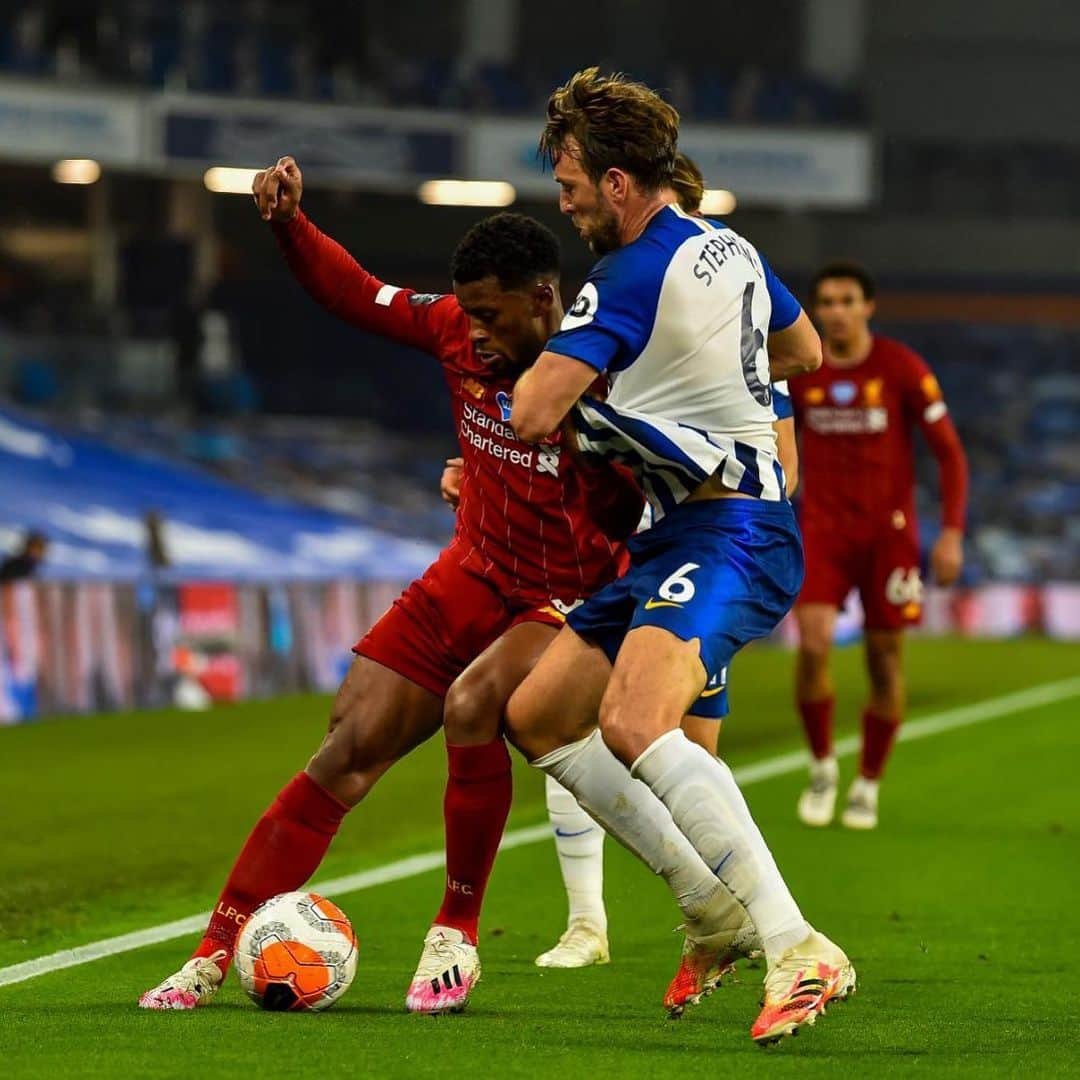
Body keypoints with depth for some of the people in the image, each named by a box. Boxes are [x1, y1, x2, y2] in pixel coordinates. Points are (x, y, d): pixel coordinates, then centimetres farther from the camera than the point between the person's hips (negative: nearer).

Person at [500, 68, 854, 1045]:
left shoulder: (629, 279, -14)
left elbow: (533, 416, -16)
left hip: (727, 533, -10)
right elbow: (804, 353, 31)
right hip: (676, 537, 10)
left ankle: (799, 951, -36)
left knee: (633, 726, -31)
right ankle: (716, 904, 12)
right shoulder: (731, 249, 15)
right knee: (535, 715, 10)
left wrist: (541, 370, 7)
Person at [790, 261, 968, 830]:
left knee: (885, 660, 1)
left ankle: (867, 786, 17)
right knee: (813, 644, -17)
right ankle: (822, 766, 4)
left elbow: (949, 451, -1)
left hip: (888, 531, -1)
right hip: (822, 528, 1)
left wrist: (952, 532, -9)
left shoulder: (902, 368, -5)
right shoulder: (800, 374, 2)